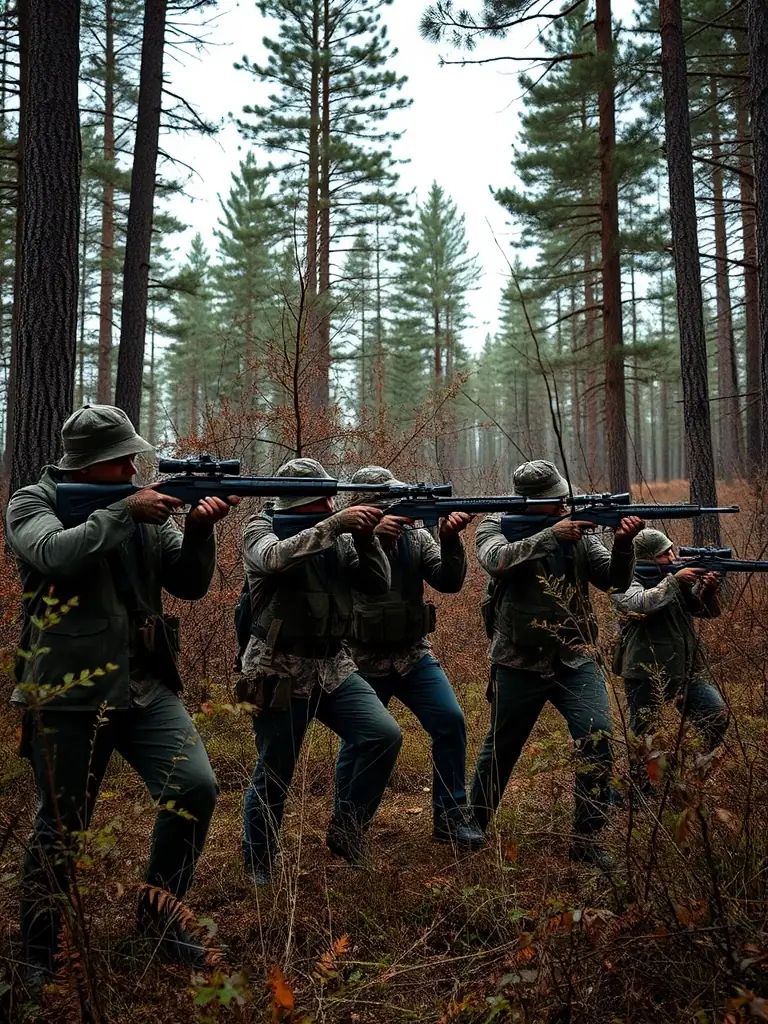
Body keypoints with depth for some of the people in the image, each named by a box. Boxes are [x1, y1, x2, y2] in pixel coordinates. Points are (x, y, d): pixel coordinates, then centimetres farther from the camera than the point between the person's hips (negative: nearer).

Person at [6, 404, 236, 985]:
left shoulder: (144, 507, 8)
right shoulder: (32, 504, -3)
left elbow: (190, 584, 4)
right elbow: (56, 554, -26)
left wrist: (198, 530, -13)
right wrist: (124, 513, -23)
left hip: (146, 689, 4)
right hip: (67, 698, -3)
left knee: (195, 788, -9)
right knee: (60, 826, 6)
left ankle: (159, 914, 14)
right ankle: (37, 952, 29)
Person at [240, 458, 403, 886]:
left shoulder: (339, 537, 7)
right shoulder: (262, 529, -5)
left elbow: (379, 584, 2)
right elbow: (275, 559, -28)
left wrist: (365, 537, -13)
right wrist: (334, 525, -31)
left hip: (335, 668, 5)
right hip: (279, 673, -4)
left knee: (385, 735, -12)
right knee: (274, 776, 5)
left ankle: (346, 829, 7)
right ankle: (258, 864, 29)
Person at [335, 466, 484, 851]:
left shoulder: (416, 537, 1)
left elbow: (449, 583, -7)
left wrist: (450, 540, -24)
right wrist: (371, 535, -38)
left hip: (414, 655, 3)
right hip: (362, 661, -3)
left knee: (451, 723, -9)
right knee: (358, 742, 3)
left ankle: (450, 815, 7)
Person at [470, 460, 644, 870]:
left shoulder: (575, 529, 2)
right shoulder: (495, 526, -5)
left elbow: (614, 580, -3)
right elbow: (496, 560, -27)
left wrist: (623, 544, -22)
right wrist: (550, 536, -34)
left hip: (574, 660, 2)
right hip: (519, 664, -2)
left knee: (598, 738, -14)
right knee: (500, 749, 12)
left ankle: (586, 837, 1)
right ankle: (474, 826, 34)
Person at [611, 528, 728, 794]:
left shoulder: (677, 575, 7)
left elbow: (707, 611, 7)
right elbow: (639, 604, -32)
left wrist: (709, 590, -15)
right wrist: (674, 581, -30)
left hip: (686, 669, 5)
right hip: (645, 674, -5)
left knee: (718, 716, -5)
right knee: (641, 735, 6)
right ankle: (640, 791, 25)